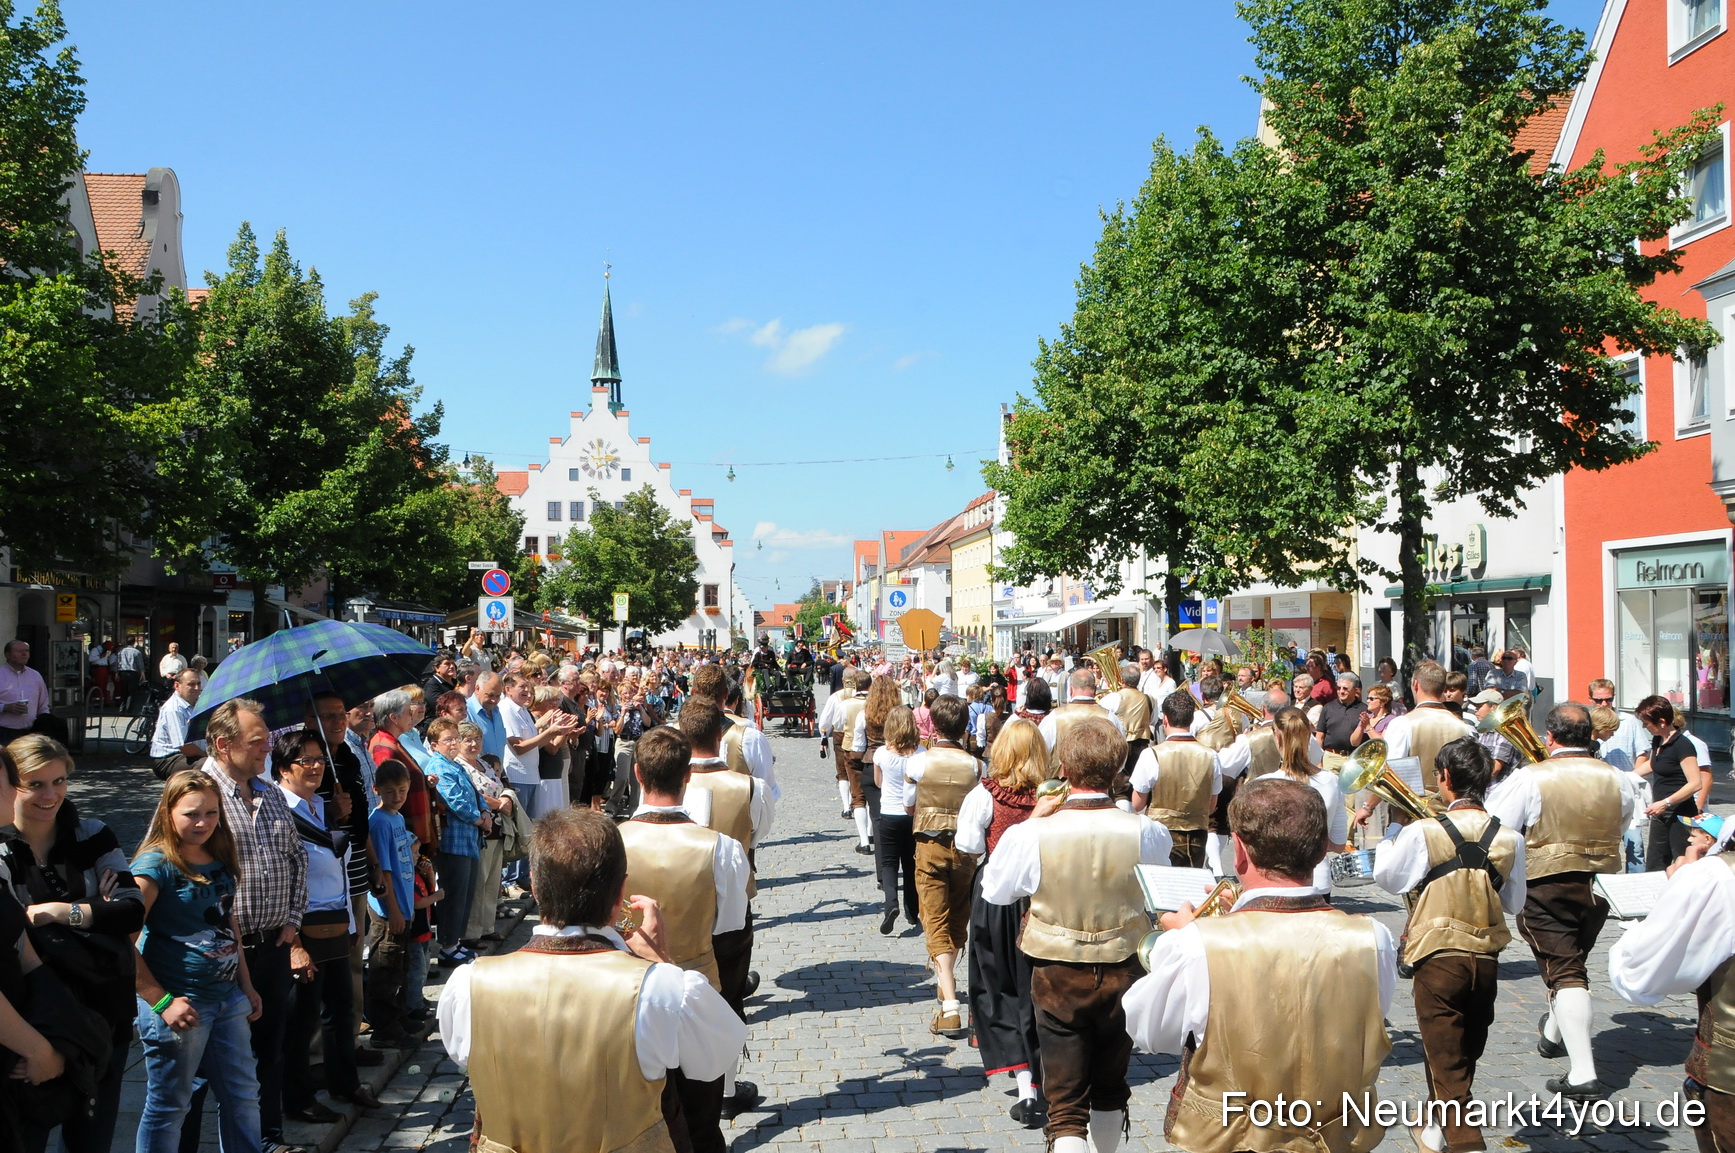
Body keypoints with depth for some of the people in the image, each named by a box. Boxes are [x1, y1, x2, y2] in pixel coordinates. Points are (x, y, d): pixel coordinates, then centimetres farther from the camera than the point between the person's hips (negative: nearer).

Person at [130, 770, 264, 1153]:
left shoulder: (222, 860, 7)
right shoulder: (156, 864, -15)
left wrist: (246, 987, 17)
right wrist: (161, 1002, -20)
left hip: (227, 999, 7)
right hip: (180, 1005, -7)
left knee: (244, 1099, 14)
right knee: (168, 1107, 7)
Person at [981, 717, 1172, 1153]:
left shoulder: (1031, 834, -20)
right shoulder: (1145, 832, -16)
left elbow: (994, 891, -2)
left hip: (1058, 979, -2)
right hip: (1122, 974, 2)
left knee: (1065, 1099, 5)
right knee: (1110, 1087, 24)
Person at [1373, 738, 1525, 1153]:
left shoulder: (1422, 834, -14)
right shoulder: (1509, 839, -6)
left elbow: (1387, 877, 1)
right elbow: (1514, 902, 6)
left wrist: (1388, 841, 18)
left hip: (1439, 957, -4)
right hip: (1487, 960, 4)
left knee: (1445, 1059, 3)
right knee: (1466, 1053, 22)